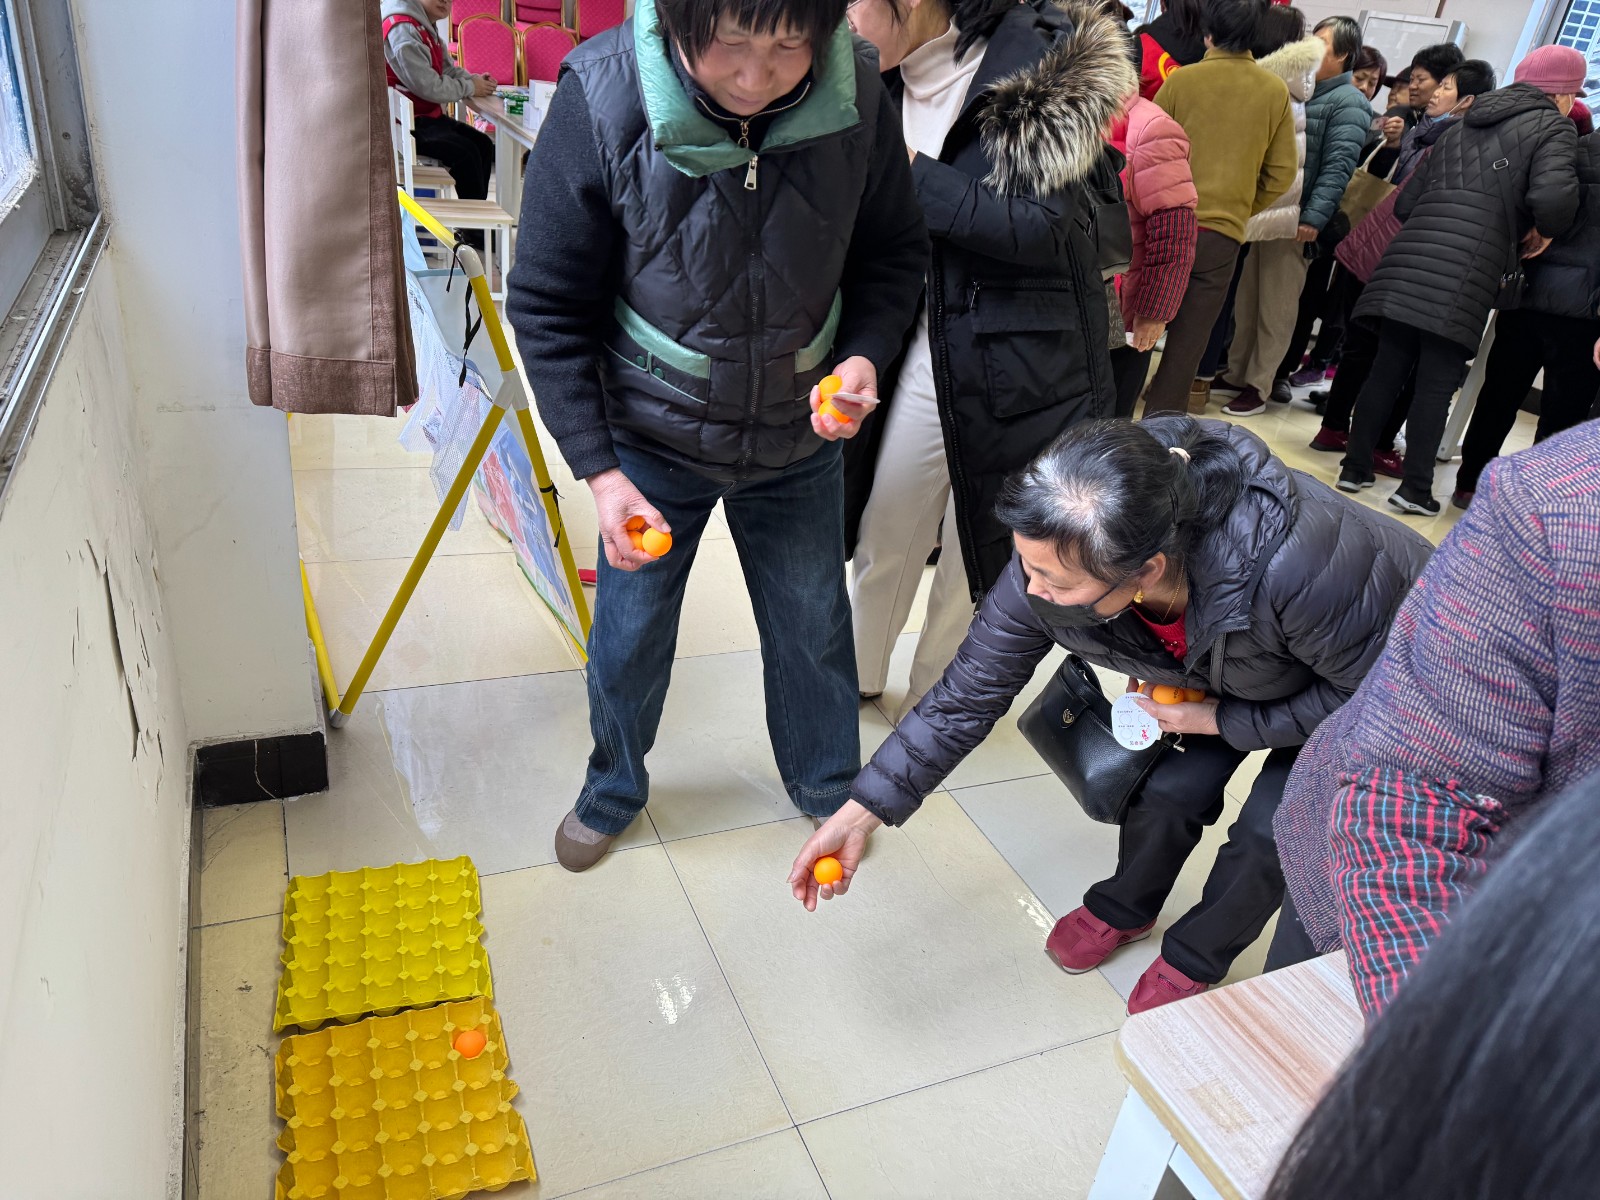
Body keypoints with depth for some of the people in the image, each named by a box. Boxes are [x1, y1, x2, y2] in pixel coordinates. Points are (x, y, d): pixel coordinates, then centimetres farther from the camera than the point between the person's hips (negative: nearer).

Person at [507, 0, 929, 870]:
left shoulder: (857, 96, -17)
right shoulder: (601, 100, -23)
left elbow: (894, 252, 0)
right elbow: (549, 308, -14)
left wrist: (864, 356, -20)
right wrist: (597, 468, -18)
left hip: (799, 437, 2)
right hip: (653, 439, -1)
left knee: (814, 622, 17)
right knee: (629, 634, 14)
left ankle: (827, 784, 46)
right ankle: (614, 789, 45)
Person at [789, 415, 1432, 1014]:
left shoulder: (1293, 564, -47)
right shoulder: (1055, 557, -33)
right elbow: (969, 693, -23)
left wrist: (1222, 721, -25)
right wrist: (861, 811, -26)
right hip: (1216, 664, 3)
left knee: (1269, 829, -10)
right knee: (1168, 785, -7)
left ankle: (1197, 956, 21)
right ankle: (1125, 909, 27)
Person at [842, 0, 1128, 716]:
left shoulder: (1040, 60, -12)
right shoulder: (886, 78, 5)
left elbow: (1040, 226, -19)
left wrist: (909, 172, -20)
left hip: (1022, 355, -5)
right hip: (925, 350, 5)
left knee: (980, 546, 10)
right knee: (885, 535, 13)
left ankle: (929, 700, 31)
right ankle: (858, 678, 37)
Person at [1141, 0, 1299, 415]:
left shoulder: (1182, 80, -4)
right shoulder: (1275, 91, 2)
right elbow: (1283, 171, 6)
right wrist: (1242, 209, 18)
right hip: (1223, 234, 1)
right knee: (1187, 345, 6)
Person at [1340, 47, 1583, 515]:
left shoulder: (1462, 126, 25)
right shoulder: (1554, 128, 6)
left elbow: (1406, 203, 21)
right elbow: (1553, 196, -13)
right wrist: (1544, 231, 6)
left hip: (1410, 258, 5)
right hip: (1468, 270, -5)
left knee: (1387, 368, 10)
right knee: (1438, 381, -1)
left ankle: (1355, 468, 13)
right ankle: (1415, 489, 1)